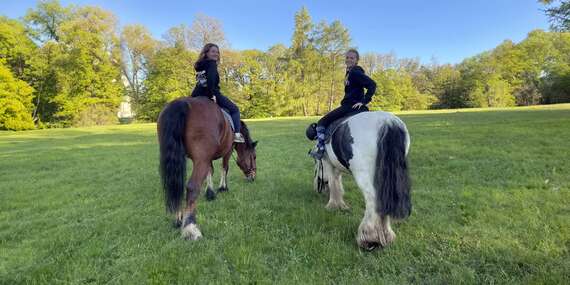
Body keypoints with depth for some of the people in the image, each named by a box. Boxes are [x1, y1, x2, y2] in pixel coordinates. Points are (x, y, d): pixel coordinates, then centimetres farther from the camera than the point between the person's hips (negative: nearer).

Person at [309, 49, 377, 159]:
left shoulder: (355, 72, -14)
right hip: (350, 105, 11)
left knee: (322, 122, -9)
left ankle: (320, 149, -6)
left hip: (351, 106, -11)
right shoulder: (350, 72, 15)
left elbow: (372, 85, -21)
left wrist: (364, 101, -21)